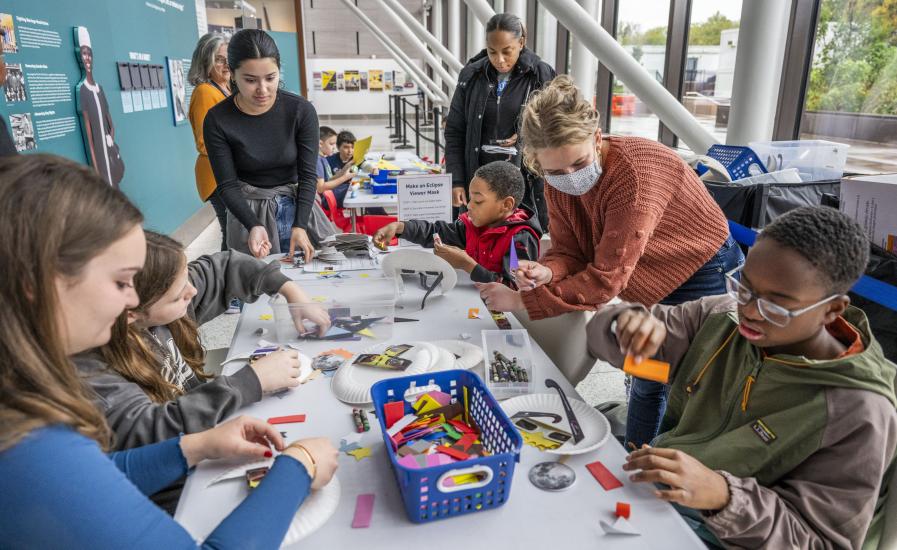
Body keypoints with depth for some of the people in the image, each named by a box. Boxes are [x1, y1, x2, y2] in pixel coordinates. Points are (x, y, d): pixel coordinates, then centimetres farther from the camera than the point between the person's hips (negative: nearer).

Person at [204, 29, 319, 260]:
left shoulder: (301, 110, -14)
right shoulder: (217, 120, -13)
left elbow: (308, 175, -12)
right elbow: (228, 186, -12)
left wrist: (300, 225, -24)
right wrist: (254, 226, -29)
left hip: (294, 206, 1)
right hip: (246, 211, 0)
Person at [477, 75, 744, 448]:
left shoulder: (635, 172, -37)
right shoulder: (558, 178, -14)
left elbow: (606, 278, -36)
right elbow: (570, 251, -9)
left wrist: (521, 300, -35)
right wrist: (545, 272, -33)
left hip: (704, 275, -7)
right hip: (654, 286, 7)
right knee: (646, 379, 18)